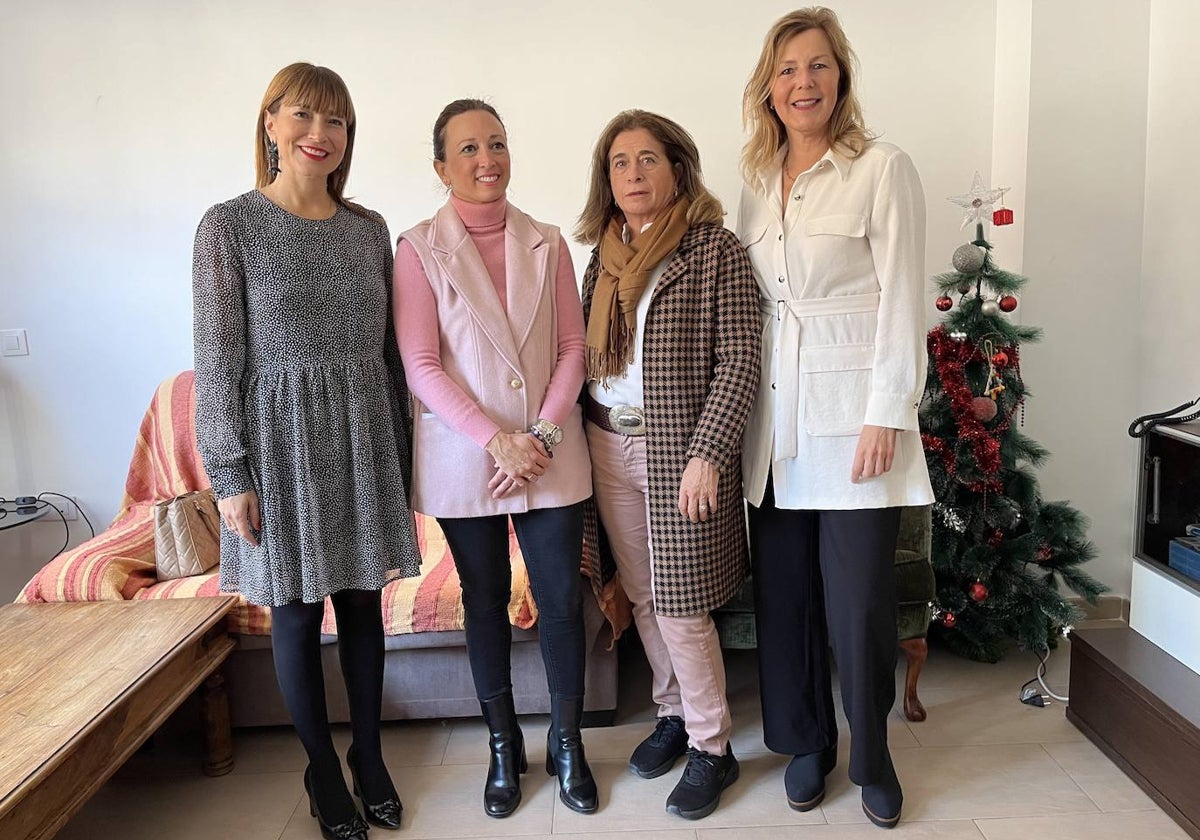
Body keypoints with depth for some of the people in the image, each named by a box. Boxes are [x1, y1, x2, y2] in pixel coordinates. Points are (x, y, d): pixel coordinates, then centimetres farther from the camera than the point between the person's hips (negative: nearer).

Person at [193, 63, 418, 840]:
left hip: (363, 434, 3)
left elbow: (389, 350, 10)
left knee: (363, 601, 11)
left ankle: (370, 756, 30)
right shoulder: (231, 225, -5)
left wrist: (400, 454, 9)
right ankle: (323, 769, 26)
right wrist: (229, 474, -10)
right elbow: (217, 359, -7)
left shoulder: (369, 229, 7)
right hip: (282, 436, -3)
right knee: (297, 610, 7)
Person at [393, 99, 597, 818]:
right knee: (486, 602, 11)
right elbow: (422, 364, -9)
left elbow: (572, 347, 2)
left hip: (551, 454, 2)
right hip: (463, 458, -1)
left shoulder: (547, 244, 5)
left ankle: (568, 745, 24)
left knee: (563, 601, 4)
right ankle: (504, 746, 30)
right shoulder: (420, 249, -3)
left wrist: (542, 435, -10)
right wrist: (496, 440, -16)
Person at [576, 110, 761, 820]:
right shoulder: (605, 254, 10)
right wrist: (584, 437, 10)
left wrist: (706, 454, -18)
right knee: (643, 598, 14)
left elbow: (739, 363, -12)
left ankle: (712, 749, 16)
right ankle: (674, 713, 33)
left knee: (681, 605, -2)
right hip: (610, 446, 6)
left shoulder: (717, 250, -8)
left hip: (680, 450, -5)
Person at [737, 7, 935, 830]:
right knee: (784, 590, 10)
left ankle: (872, 754, 23)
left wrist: (886, 416, -13)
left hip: (852, 413, -4)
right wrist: (742, 411, 9)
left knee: (859, 599, 0)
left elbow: (902, 300, -8)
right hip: (776, 417, 5)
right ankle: (806, 741, 29)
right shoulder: (757, 184, 13)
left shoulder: (883, 169, -3)